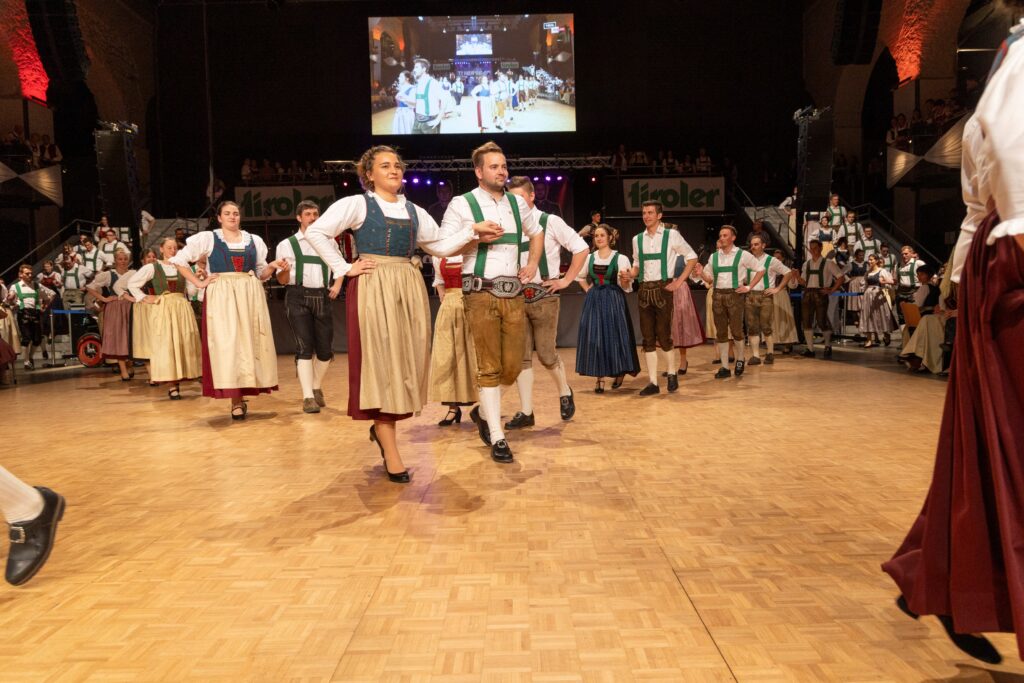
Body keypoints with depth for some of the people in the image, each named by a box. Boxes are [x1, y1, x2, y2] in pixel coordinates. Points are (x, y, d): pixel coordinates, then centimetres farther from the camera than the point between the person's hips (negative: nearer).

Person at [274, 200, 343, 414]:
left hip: (322, 297, 3)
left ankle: (317, 388, 27)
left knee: (326, 349, 4)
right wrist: (285, 271, -20)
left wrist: (337, 284, 8)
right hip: (298, 297, -3)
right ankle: (308, 397, -5)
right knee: (304, 347, -9)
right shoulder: (287, 244, 4)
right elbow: (282, 280, 3)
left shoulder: (328, 242, 12)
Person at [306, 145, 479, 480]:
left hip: (409, 289, 6)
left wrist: (472, 231, 6)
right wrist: (344, 268, -8)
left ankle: (383, 426, 27)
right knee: (381, 363, -6)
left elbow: (441, 246, 18)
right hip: (373, 289, -5)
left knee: (407, 362, 5)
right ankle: (391, 452, -2)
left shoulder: (415, 211, 16)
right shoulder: (357, 204, 1)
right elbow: (316, 232, -5)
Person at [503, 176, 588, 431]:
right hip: (516, 296, 3)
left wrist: (567, 279, -4)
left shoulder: (550, 222, -3)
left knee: (546, 352, -1)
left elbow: (582, 248, -2)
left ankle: (565, 392, 28)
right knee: (521, 355, 1)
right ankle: (526, 412, 8)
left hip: (543, 295, -3)